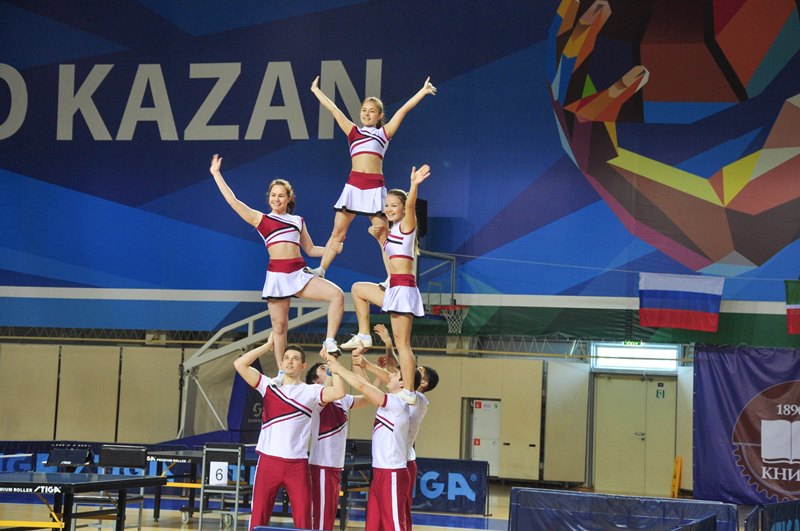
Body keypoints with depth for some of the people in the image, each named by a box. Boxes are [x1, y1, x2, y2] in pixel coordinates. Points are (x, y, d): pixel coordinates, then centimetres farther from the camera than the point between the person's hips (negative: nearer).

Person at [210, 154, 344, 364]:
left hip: (300, 274, 3)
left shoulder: (298, 221, 19)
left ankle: (330, 343, -12)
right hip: (277, 274, -3)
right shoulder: (260, 219, 10)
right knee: (280, 327, 0)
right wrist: (216, 174, 5)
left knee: (337, 295, -18)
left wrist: (331, 249, 4)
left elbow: (310, 249, 22)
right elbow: (233, 201, 4)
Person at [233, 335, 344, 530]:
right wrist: (268, 345, 4)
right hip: (268, 461, 1)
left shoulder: (311, 391, 4)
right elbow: (239, 364, 1)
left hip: (297, 464, -1)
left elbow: (338, 392, -13)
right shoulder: (269, 386, 9)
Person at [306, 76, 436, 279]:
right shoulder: (353, 131, 16)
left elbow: (403, 110, 8)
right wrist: (316, 90, 22)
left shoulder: (384, 133, 12)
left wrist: (423, 91, 6)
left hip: (375, 187, -2)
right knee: (337, 232, 3)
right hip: (353, 185, 2)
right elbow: (333, 109, 19)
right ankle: (320, 270, 5)